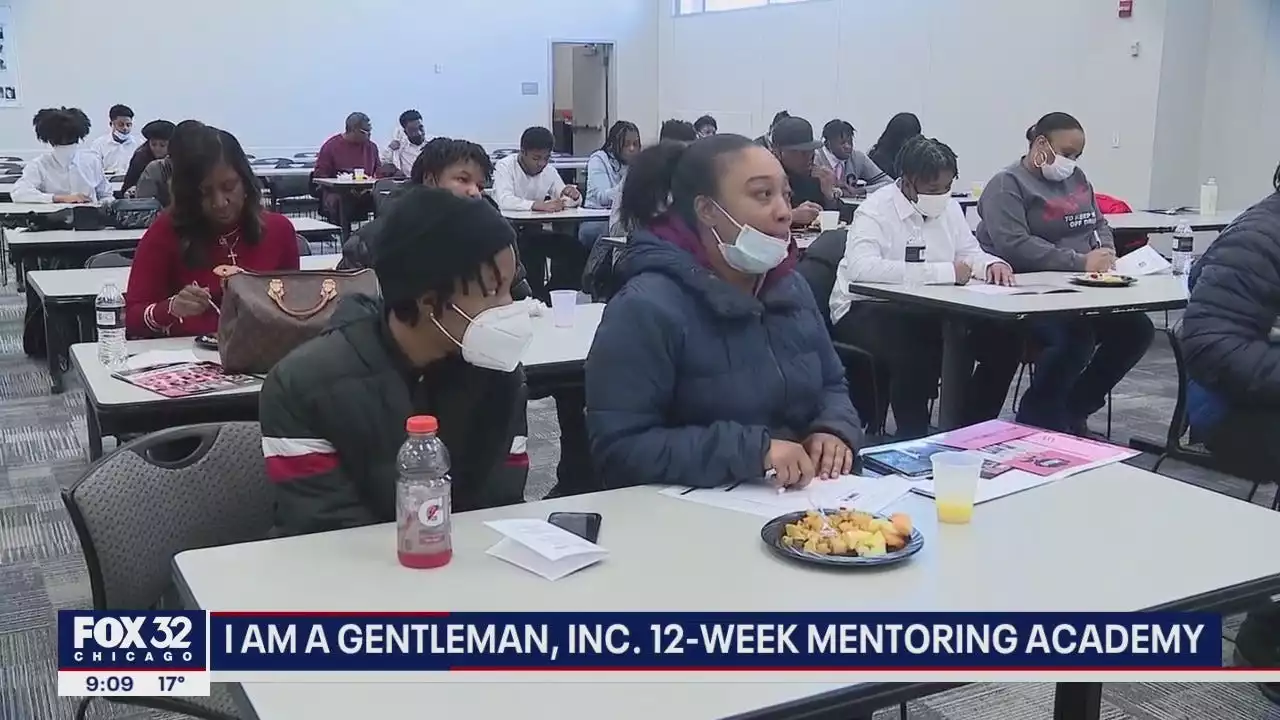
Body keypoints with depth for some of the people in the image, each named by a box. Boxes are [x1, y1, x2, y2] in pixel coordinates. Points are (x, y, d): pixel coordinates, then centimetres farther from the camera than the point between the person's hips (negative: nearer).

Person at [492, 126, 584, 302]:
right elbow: (504, 201, -30)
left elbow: (571, 202, 9)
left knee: (574, 248, -11)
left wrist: (573, 195, -17)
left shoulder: (549, 170, 6)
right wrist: (539, 205, -43)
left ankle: (553, 296, 3)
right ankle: (537, 298, -13)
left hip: (532, 231, 6)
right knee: (535, 252, -32)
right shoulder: (505, 166, -12)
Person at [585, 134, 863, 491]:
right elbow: (618, 447, -20)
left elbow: (831, 385, 21)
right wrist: (750, 450, -26)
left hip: (802, 500, 6)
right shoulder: (646, 309, -16)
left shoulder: (792, 287, 9)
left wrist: (834, 431, -3)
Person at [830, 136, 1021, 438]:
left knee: (1004, 338, -8)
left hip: (929, 310, 8)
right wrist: (943, 272, -33)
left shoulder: (949, 207, 11)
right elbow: (861, 267, -32)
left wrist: (992, 264, -6)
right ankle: (913, 439, -19)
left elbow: (970, 253, 22)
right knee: (917, 351, -38)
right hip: (867, 309, -8)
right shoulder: (875, 210, -14)